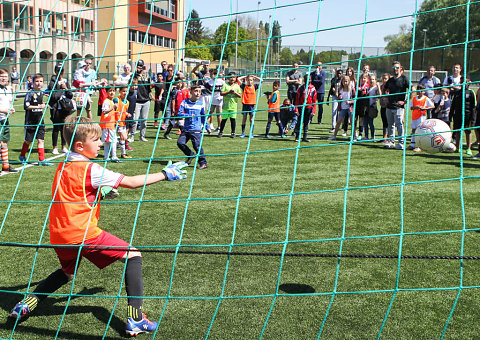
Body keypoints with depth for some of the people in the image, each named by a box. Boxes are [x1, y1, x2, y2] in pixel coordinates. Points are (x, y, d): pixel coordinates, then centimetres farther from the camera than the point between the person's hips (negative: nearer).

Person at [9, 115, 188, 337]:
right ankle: (135, 320, -7)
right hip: (83, 233, -8)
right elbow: (131, 182, -9)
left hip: (59, 236, 8)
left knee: (67, 273, 33)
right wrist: (164, 174, -2)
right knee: (133, 255, 0)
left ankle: (26, 303, 21)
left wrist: (100, 192, 19)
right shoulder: (91, 170, -11)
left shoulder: (62, 167, 12)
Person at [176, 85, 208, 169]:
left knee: (197, 145, -10)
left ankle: (203, 163, -1)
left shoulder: (201, 104, 7)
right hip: (186, 128, 2)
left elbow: (203, 117, 16)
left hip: (196, 129, -2)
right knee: (180, 142, -6)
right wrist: (189, 116, -18)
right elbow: (179, 114, -4)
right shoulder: (185, 102, 3)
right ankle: (191, 155, 17)